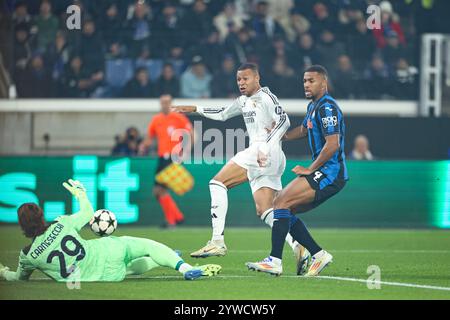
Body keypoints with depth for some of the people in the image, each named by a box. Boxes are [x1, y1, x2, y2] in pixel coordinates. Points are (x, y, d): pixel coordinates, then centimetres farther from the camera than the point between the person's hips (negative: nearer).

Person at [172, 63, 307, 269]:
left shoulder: (266, 97, -2)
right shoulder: (244, 101, 25)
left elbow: (284, 120, -15)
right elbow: (222, 114, 41)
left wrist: (266, 146, -25)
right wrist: (194, 109, 39)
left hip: (267, 154, -9)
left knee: (218, 184, -10)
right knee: (265, 211, 0)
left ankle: (217, 241, -16)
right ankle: (297, 247, -12)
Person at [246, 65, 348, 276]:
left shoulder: (327, 107, -14)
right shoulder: (313, 107, 18)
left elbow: (333, 145, -22)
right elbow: (303, 130, 37)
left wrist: (310, 169, -16)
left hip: (330, 173, -10)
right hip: (326, 174, 10)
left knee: (281, 202, -18)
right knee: (286, 211, 8)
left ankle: (275, 261, -23)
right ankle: (318, 255, 7)